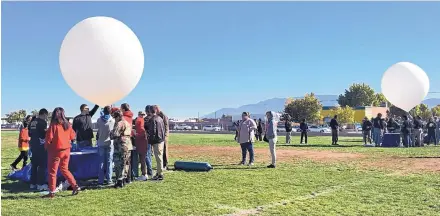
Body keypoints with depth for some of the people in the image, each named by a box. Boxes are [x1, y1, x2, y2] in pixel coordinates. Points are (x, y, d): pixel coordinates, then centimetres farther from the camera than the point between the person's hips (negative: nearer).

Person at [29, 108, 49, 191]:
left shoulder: (32, 122, 12)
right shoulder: (43, 122, -12)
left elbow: (29, 134, 19)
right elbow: (44, 134, -15)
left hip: (33, 145, 8)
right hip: (41, 145, -8)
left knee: (34, 165, 14)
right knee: (42, 165, -3)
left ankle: (33, 183, 18)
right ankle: (41, 184, -3)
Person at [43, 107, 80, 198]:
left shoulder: (53, 125, -13)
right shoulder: (67, 124, 2)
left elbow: (49, 138, -14)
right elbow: (72, 136, 9)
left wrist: (46, 146, 4)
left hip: (56, 150, -5)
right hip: (66, 150, 5)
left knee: (52, 172, 5)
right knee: (64, 169, 19)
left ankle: (52, 192, 8)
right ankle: (75, 186, 12)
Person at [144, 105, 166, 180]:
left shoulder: (152, 120, -15)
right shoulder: (160, 118, 12)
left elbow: (153, 131, -19)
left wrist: (150, 140, -8)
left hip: (156, 141, -9)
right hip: (161, 140, 9)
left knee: (158, 158, -4)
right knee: (160, 157, 16)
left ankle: (160, 174, 1)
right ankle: (159, 173, 26)